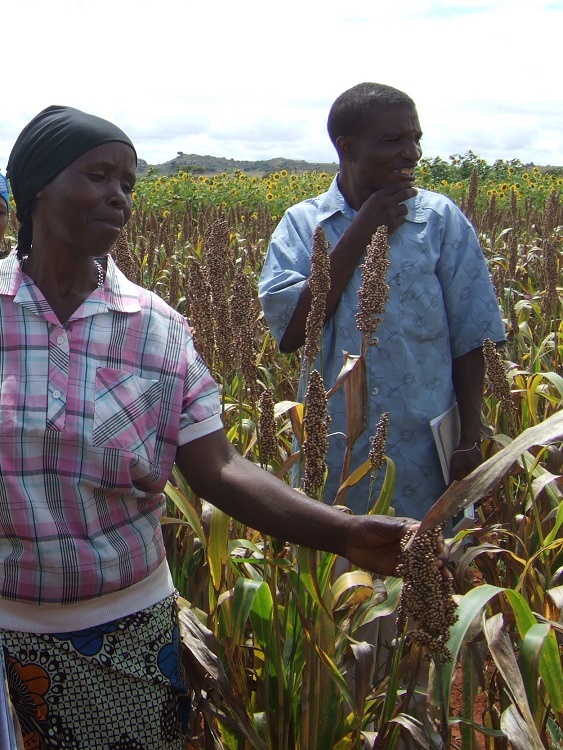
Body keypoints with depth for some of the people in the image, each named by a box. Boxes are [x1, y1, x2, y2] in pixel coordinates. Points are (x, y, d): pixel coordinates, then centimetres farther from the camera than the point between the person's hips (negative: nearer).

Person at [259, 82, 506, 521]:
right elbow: (290, 333, -14)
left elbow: (470, 341, 1)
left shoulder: (442, 220, -1)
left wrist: (471, 441, -5)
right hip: (332, 459, 1)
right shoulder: (302, 225, -1)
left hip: (424, 457, 0)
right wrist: (360, 234, -12)